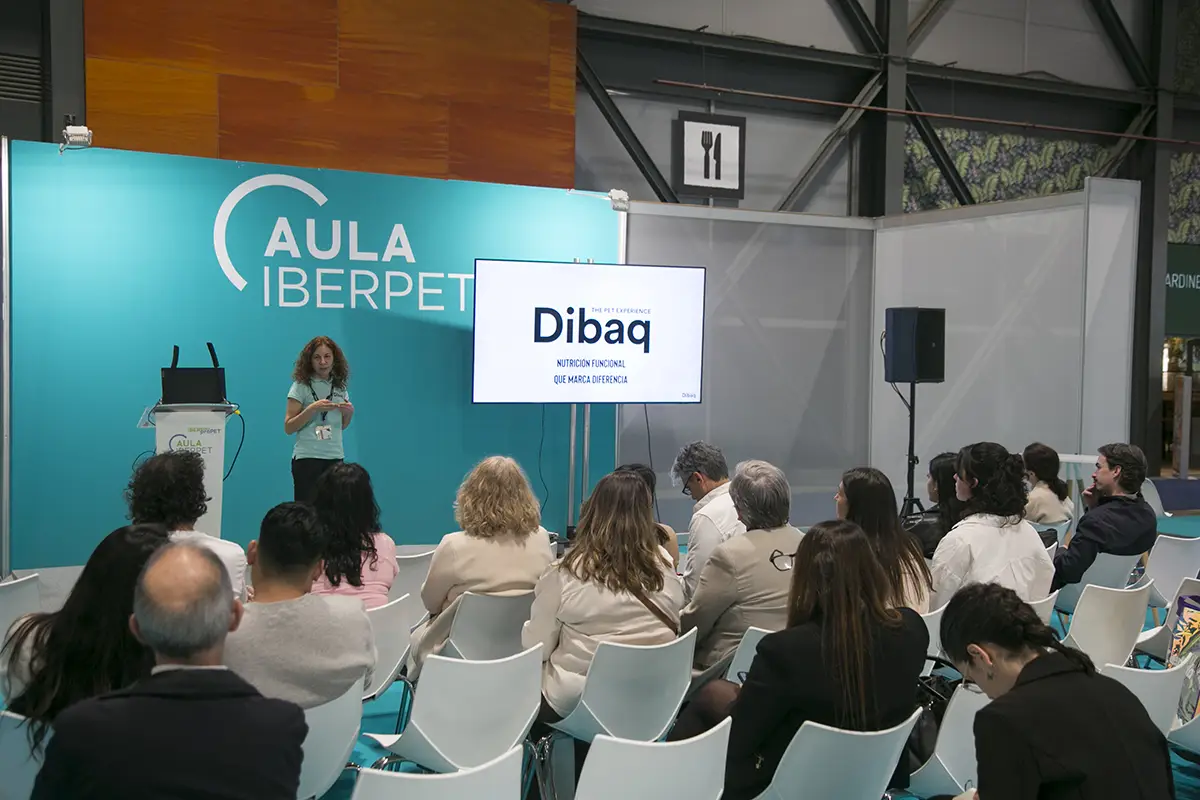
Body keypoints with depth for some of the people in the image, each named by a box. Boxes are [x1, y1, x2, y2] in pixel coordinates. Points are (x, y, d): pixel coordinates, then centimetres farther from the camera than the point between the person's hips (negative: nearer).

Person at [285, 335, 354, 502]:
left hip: (335, 457, 4)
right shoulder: (301, 386, -4)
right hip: (307, 457, -4)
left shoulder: (340, 385, 10)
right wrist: (312, 408, -18)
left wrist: (349, 413, -2)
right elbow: (288, 428, -6)